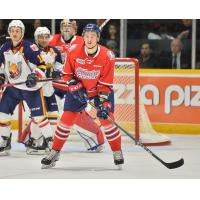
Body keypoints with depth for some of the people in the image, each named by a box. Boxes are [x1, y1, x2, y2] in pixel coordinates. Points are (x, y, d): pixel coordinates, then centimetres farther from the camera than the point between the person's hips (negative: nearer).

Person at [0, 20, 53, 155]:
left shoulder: (29, 47, -17)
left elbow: (41, 65, -15)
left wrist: (35, 76, -30)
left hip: (31, 87, -6)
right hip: (13, 87, 6)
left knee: (39, 115, -7)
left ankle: (50, 141, 4)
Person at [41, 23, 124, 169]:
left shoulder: (107, 56, -22)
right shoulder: (74, 53, -19)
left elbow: (106, 83, -18)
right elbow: (67, 74, -5)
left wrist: (104, 103, -26)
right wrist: (75, 87, -20)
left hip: (100, 90, -1)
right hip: (78, 89, 1)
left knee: (106, 118, -11)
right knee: (67, 119, -4)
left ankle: (117, 153, 6)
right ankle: (54, 153, 8)